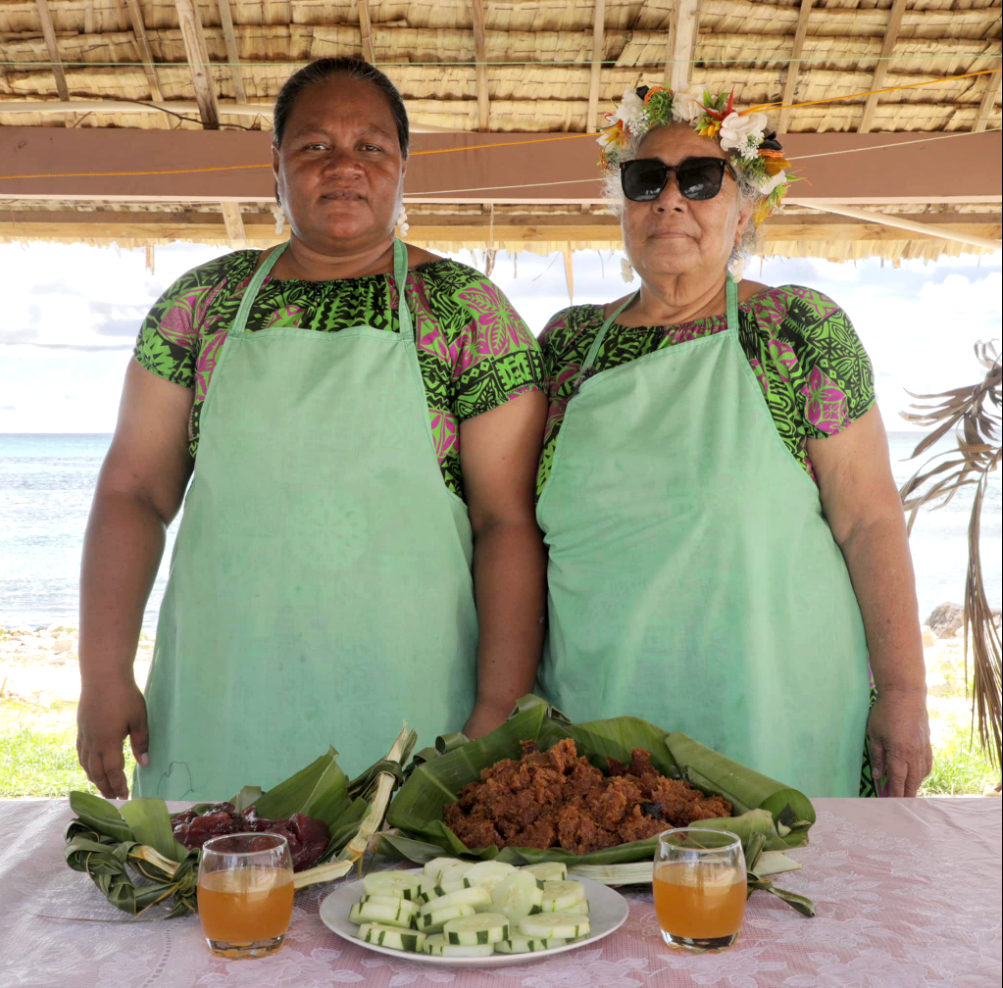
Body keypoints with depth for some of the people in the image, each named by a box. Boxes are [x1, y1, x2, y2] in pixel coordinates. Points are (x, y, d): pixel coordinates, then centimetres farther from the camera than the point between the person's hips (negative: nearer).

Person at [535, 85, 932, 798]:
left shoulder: (800, 328, -1)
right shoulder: (569, 341, 8)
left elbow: (869, 520, -3)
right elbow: (518, 521, 13)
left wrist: (904, 693, -8)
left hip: (770, 722, -2)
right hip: (593, 713, 3)